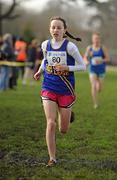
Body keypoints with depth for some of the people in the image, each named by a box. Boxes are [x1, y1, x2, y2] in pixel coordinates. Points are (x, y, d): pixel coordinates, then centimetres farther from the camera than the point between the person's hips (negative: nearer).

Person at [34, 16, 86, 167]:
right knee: (50, 123, -13)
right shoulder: (45, 45, 1)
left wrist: (67, 68, -20)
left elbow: (82, 66, -5)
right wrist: (40, 71, 10)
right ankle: (52, 158, -3)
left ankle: (67, 115, 45)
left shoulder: (69, 46, -10)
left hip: (66, 90, -2)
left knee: (63, 130, 8)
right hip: (49, 89, 2)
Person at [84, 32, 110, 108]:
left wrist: (101, 61, -26)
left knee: (99, 89, 9)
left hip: (101, 70, 0)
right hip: (92, 70, 0)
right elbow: (85, 57, 6)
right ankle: (96, 104, -8)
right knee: (93, 86, -16)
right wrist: (86, 61, -17)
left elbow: (108, 58, -8)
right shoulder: (89, 48, -3)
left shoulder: (103, 48, -8)